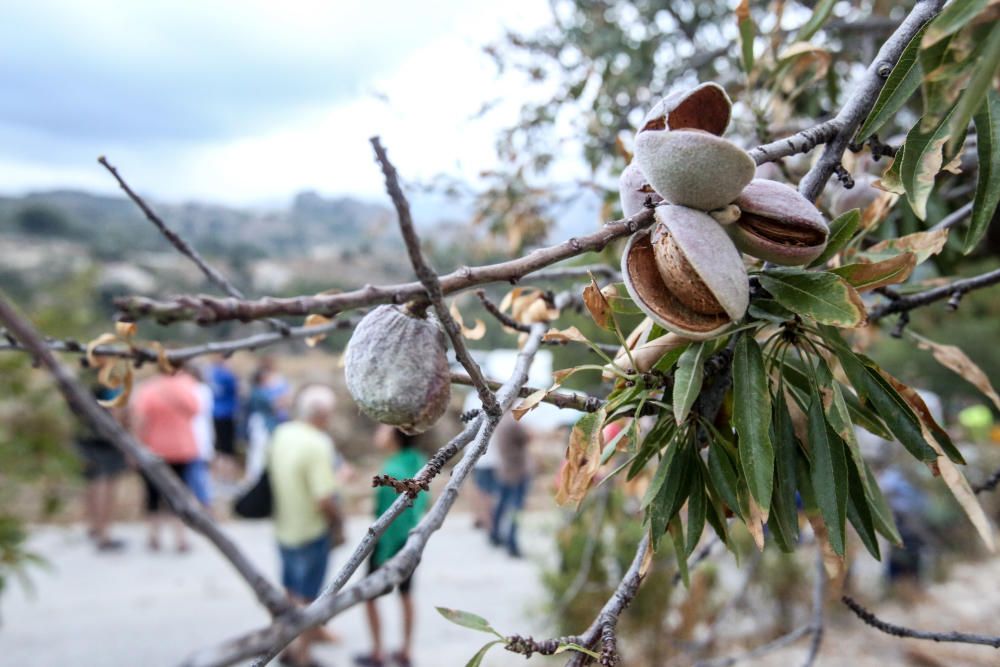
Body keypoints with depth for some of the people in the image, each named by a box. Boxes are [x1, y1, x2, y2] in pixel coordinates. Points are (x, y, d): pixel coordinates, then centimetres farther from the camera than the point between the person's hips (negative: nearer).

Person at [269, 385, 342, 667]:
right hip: (311, 532, -7)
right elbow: (324, 499, -30)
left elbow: (273, 472, 8)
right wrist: (336, 517, -10)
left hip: (284, 527, 7)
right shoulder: (317, 445, -27)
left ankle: (289, 643, 42)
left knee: (291, 591, 25)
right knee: (307, 597, 11)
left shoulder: (280, 433, -4)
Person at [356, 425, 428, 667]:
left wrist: (383, 554, -17)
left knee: (369, 595, 13)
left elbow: (393, 518, -24)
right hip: (411, 541, 7)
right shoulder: (420, 462, -4)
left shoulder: (392, 471, -26)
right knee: (405, 594, 19)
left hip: (388, 541, -7)